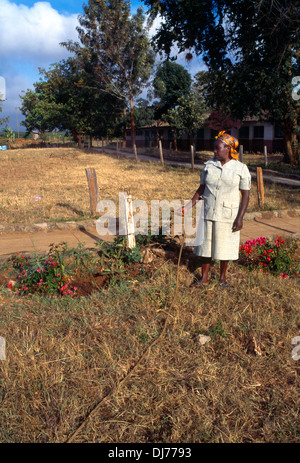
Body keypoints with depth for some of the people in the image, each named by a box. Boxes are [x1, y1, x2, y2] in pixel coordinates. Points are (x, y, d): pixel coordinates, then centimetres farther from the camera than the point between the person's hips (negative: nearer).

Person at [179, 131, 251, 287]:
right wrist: (188, 206, 2)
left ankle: (223, 277, 30)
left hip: (227, 215, -3)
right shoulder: (209, 165, 4)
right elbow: (201, 189, 9)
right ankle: (204, 278, 23)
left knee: (224, 246, 8)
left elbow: (245, 195, -5)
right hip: (208, 213, 3)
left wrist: (240, 218, -12)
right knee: (205, 244, 9)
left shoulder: (241, 169, -5)